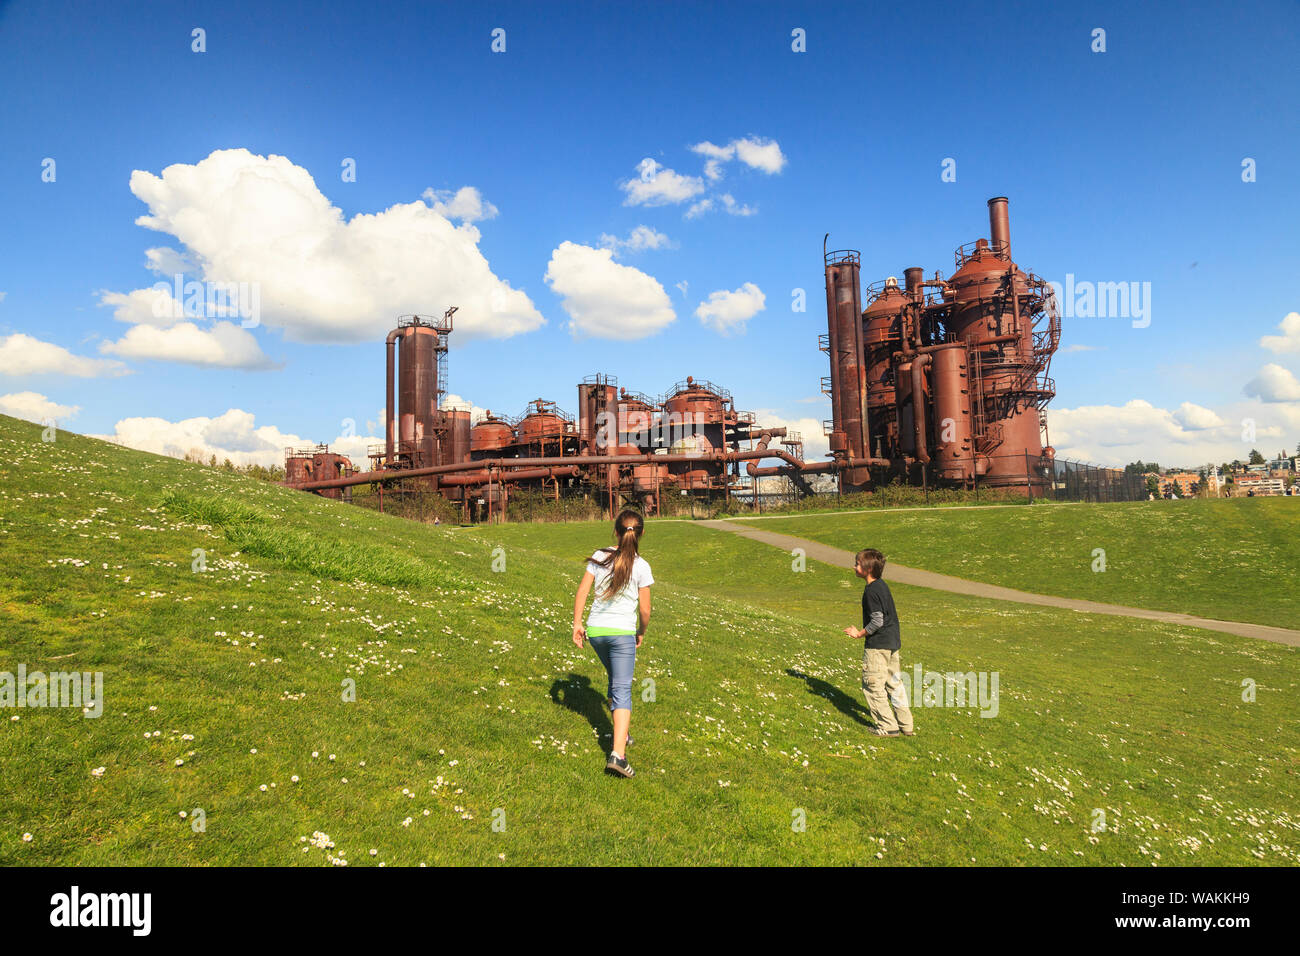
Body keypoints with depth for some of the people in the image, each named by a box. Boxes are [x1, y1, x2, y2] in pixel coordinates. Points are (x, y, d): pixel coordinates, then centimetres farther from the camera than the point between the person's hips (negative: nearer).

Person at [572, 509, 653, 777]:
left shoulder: (599, 557, 0)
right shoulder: (641, 566, -7)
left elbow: (581, 593, -1)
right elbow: (644, 609, -5)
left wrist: (577, 624, 8)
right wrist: (642, 633, 12)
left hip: (596, 631, 4)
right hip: (622, 633, -4)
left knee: (615, 680, 25)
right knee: (622, 690, -3)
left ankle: (621, 734, 37)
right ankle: (618, 753, -16)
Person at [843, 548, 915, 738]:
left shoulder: (871, 591, -19)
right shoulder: (883, 585, 9)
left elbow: (877, 621, -22)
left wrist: (859, 634, -11)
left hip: (877, 645, -9)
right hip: (893, 642, 9)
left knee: (873, 685, 3)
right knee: (894, 683, 15)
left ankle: (887, 726, 8)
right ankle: (906, 726, 21)